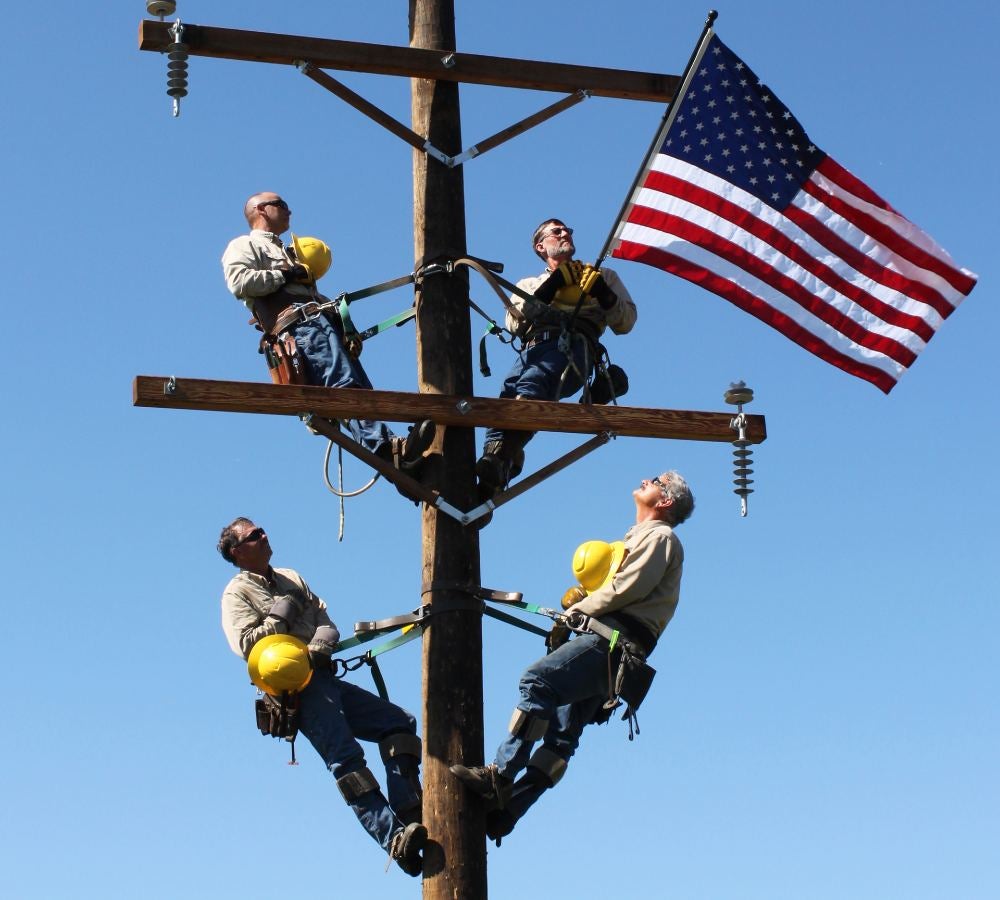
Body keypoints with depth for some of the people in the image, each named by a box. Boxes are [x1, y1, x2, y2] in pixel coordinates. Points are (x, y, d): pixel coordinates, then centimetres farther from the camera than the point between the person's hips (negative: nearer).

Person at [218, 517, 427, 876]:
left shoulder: (291, 578, 26)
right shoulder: (237, 593, 7)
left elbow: (325, 619, 14)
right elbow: (246, 645, -9)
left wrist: (321, 642, -8)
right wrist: (282, 614, -3)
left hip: (325, 678, 7)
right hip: (298, 687, -7)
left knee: (399, 722, -6)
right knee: (345, 756, -23)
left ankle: (409, 815, -15)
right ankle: (395, 837, -34)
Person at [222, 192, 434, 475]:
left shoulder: (287, 253, 43)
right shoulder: (244, 245, 18)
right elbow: (239, 282, -6)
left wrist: (347, 330, 11)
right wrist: (285, 275, 1)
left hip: (323, 321, 8)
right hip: (299, 324, -8)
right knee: (345, 385, -27)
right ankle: (385, 448, -44)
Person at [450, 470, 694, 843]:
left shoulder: (659, 536, 5)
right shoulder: (639, 537, 35)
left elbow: (626, 588, -10)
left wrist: (577, 611, -1)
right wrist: (576, 613, 12)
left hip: (613, 640, -9)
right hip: (608, 644, 9)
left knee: (538, 681, -26)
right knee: (562, 735, 0)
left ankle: (500, 776, -32)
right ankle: (505, 808, -8)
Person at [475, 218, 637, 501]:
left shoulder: (601, 276, 34)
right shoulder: (528, 284, 37)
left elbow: (625, 323, 21)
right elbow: (513, 324, 16)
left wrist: (604, 293, 3)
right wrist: (548, 288, 5)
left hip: (573, 344, -3)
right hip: (532, 348, 3)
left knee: (530, 385, -38)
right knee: (507, 395, -33)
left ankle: (498, 458, -63)